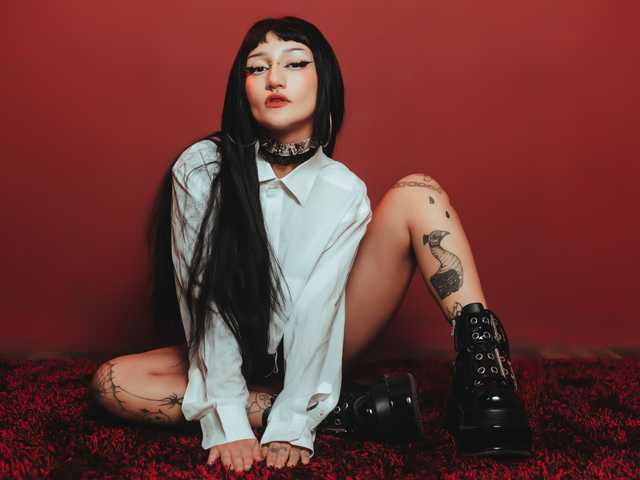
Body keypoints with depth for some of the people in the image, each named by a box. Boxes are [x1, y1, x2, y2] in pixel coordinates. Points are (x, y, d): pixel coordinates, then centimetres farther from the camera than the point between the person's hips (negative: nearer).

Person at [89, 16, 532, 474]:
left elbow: (316, 312, -21)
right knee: (113, 383, -29)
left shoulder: (344, 192, -15)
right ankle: (343, 410, -25)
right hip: (236, 354, 1)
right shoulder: (201, 168, -17)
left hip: (313, 350, -1)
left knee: (417, 193, -16)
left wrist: (291, 427, -28)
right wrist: (228, 423, -24)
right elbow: (203, 296, -19)